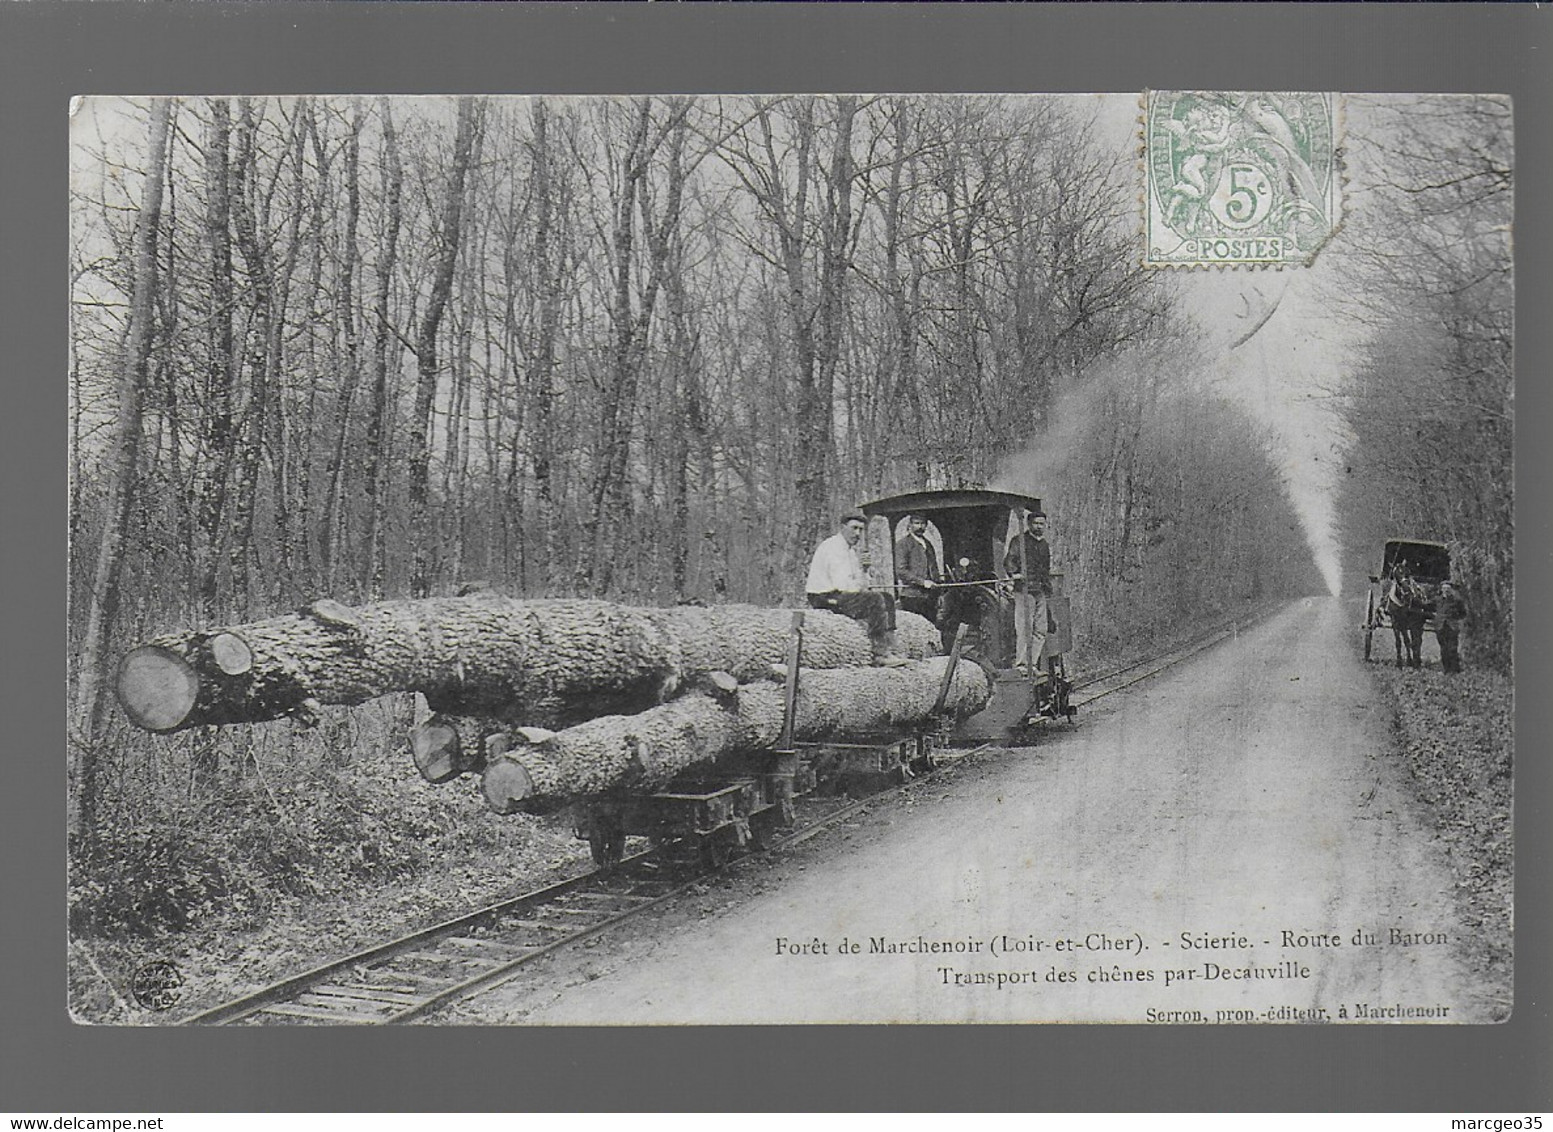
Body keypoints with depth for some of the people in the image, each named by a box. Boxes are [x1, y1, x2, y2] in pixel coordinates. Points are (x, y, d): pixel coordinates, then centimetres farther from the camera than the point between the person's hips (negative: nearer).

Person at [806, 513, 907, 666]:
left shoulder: (850, 549, 17)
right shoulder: (833, 547, -16)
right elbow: (841, 584, -23)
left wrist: (862, 584, -1)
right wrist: (859, 586, -7)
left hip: (838, 593, 10)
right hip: (824, 597, -10)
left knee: (887, 599, 2)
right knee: (875, 599, -24)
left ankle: (889, 647, -8)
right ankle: (880, 652, -23)